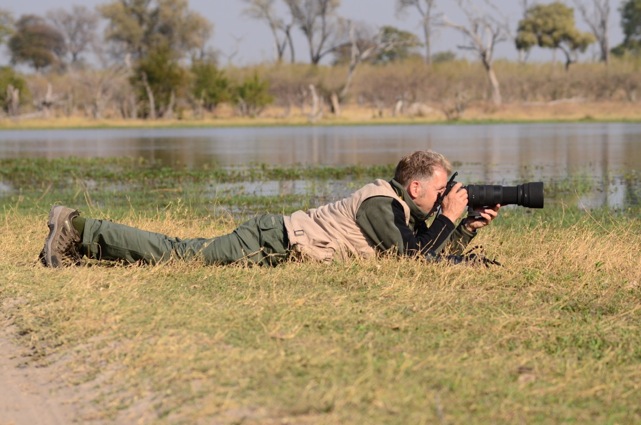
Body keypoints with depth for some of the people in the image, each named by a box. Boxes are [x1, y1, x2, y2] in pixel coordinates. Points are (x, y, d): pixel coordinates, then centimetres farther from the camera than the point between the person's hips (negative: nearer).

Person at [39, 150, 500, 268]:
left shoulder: (406, 209, 12)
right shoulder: (379, 204, -17)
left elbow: (440, 252, 17)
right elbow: (414, 257, -22)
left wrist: (471, 226, 4)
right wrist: (448, 217, -15)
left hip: (279, 239, 8)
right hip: (273, 243, -8)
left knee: (180, 251, 10)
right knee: (174, 254, -8)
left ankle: (79, 233, 13)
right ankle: (79, 231, -3)